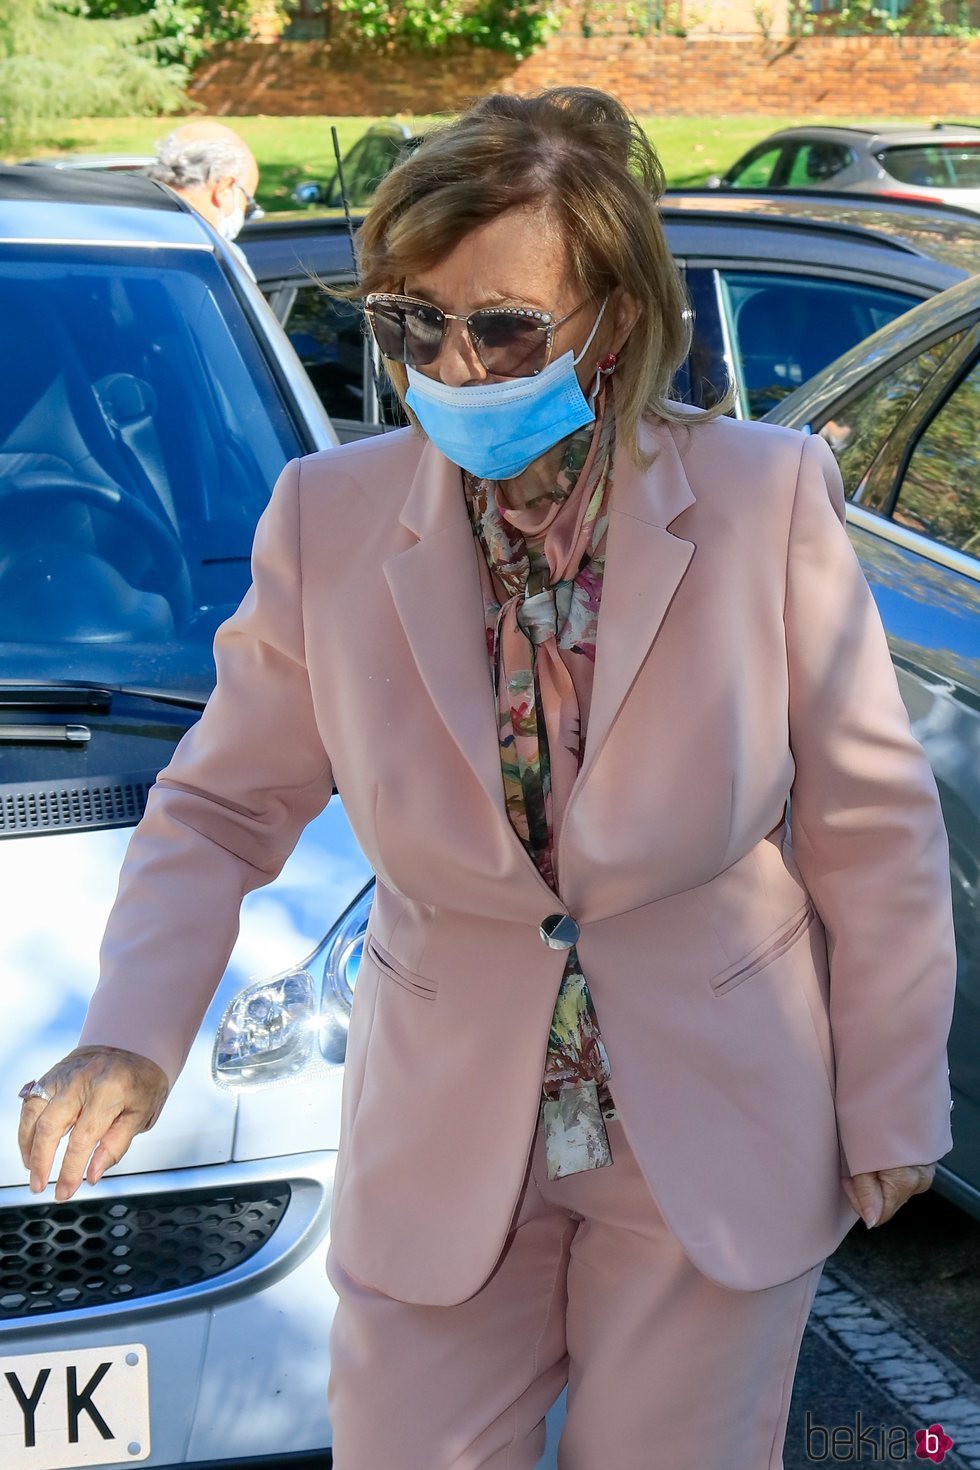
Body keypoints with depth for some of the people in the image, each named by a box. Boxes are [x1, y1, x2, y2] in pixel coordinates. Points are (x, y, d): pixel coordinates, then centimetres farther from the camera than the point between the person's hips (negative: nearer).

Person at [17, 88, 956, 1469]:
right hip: (446, 1137, 1)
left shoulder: (767, 498, -14)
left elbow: (871, 822, -5)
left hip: (719, 1135, -1)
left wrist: (890, 1106, 0)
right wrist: (129, 1039, -18)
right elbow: (219, 808, -1)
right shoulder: (330, 519, -10)